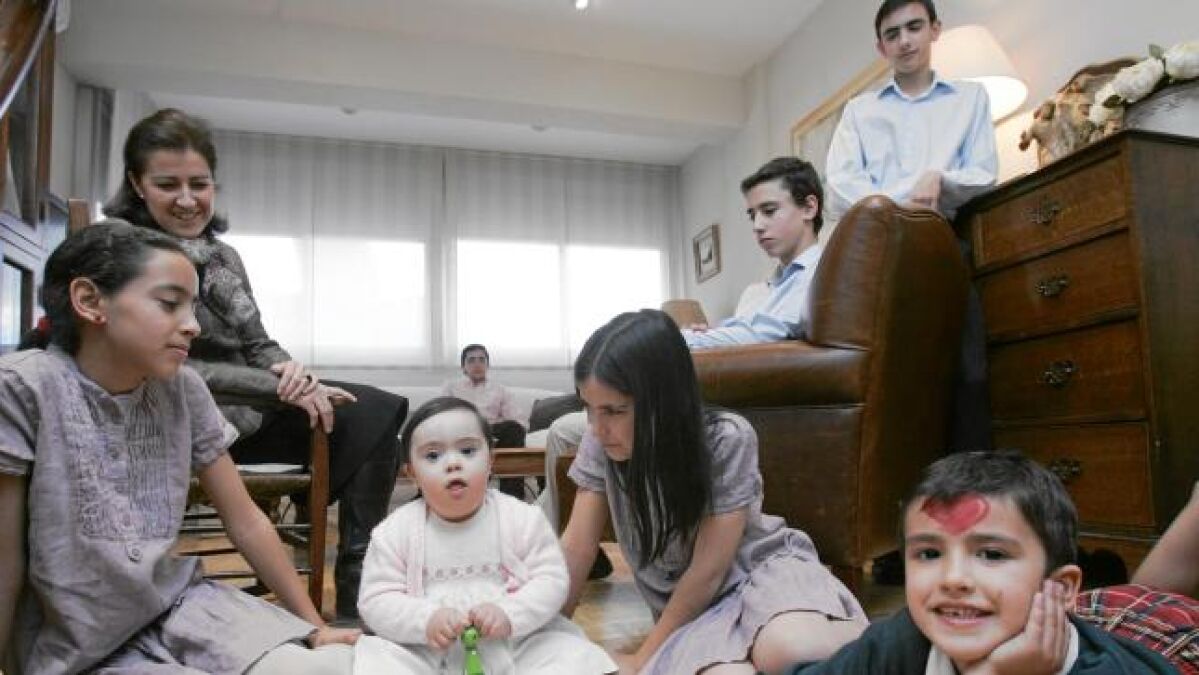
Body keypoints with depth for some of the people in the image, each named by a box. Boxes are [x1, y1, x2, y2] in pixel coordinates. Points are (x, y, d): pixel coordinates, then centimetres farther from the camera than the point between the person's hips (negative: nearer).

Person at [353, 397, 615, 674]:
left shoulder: (522, 519, -5)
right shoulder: (396, 531, -3)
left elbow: (551, 579, -5)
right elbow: (376, 600, -4)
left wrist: (509, 614, -23)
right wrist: (425, 621, -22)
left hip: (516, 643, 0)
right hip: (426, 652, 1)